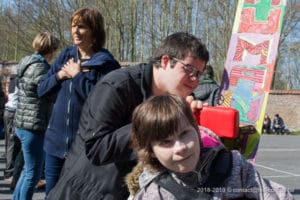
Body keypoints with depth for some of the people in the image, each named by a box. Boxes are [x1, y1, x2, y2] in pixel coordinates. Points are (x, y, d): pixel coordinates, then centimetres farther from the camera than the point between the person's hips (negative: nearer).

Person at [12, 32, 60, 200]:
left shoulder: (28, 64, 14)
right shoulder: (40, 67, -15)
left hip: (24, 124, 10)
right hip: (33, 126, -10)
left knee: (28, 170, 21)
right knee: (33, 173, 0)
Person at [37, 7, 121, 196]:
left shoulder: (105, 63, -11)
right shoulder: (66, 56, 6)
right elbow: (41, 89, 9)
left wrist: (77, 75, -16)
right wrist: (59, 75, -9)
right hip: (56, 139, 5)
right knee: (51, 192, 16)